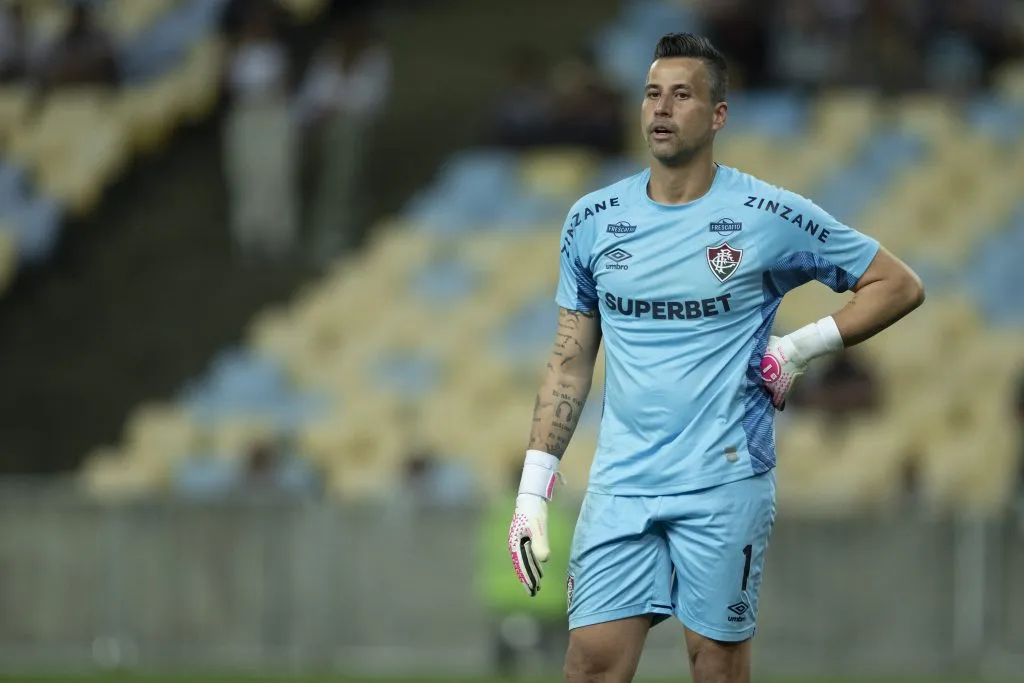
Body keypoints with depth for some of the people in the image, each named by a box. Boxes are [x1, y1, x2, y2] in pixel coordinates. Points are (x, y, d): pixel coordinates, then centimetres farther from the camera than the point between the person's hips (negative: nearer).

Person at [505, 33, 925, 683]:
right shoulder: (592, 221, 7)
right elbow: (571, 363, 12)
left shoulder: (771, 216, -4)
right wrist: (533, 489, 6)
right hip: (620, 484, 3)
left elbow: (899, 285, 3)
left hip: (725, 482, -3)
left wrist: (801, 348, -6)